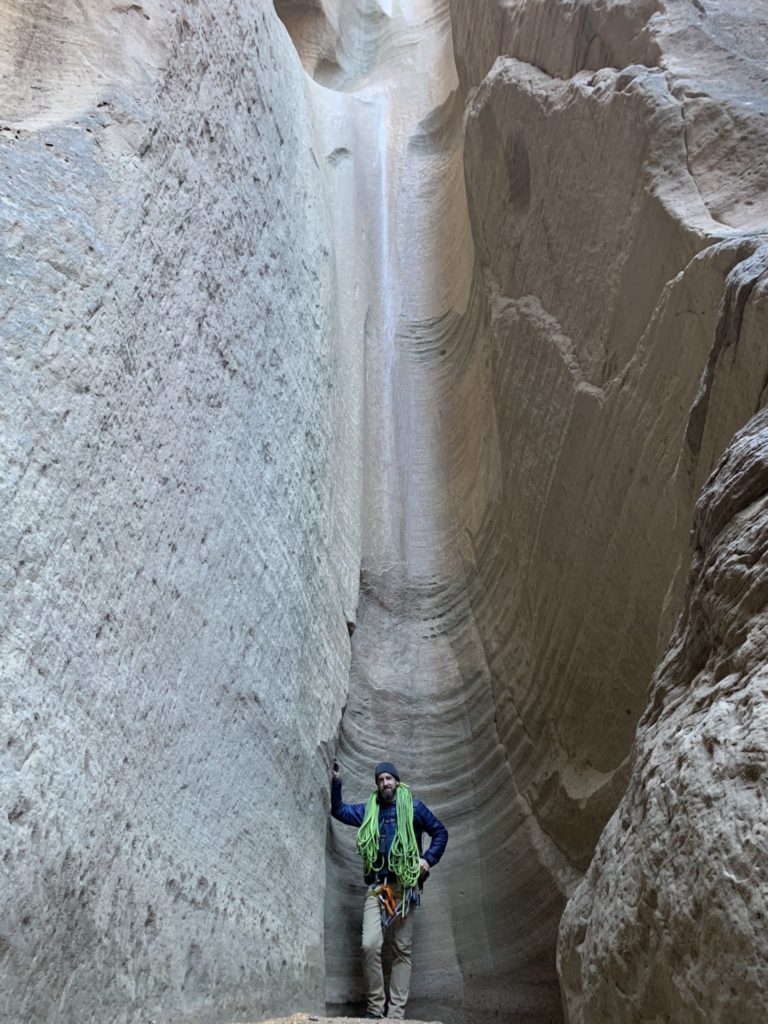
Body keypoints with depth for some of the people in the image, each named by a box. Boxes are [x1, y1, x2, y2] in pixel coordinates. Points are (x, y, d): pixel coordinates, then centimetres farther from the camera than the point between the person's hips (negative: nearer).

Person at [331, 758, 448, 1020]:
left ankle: (396, 1013, 7)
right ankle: (375, 1007, 0)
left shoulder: (413, 807, 5)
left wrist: (428, 859, -2)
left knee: (402, 949, 2)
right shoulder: (368, 810, 12)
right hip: (376, 886, 1)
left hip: (404, 885, -1)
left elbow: (440, 832, 11)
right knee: (370, 945, -14)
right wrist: (335, 782, 5)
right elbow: (339, 810, 18)